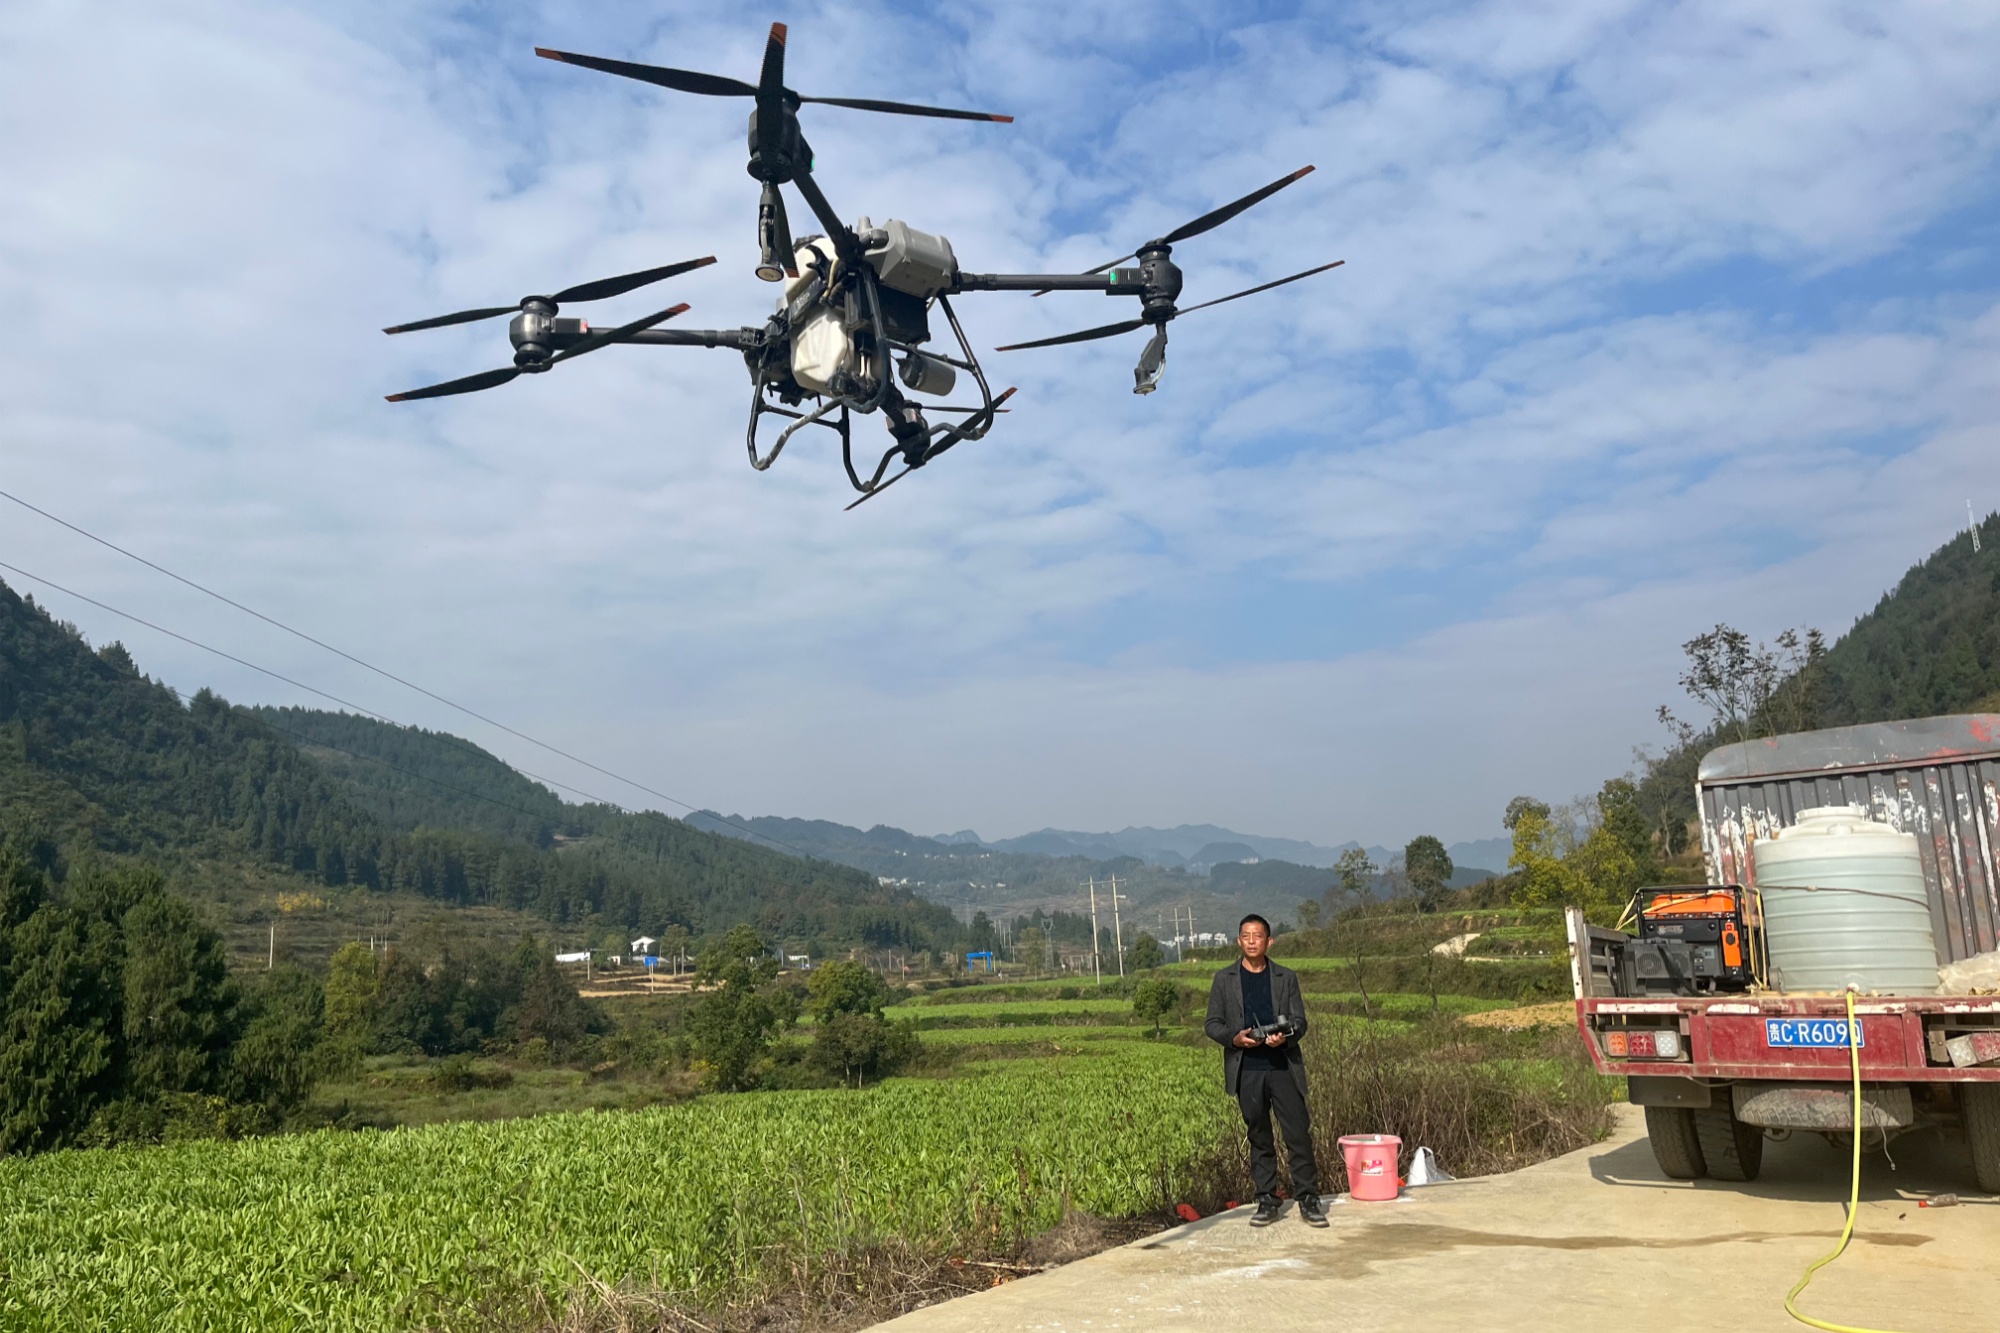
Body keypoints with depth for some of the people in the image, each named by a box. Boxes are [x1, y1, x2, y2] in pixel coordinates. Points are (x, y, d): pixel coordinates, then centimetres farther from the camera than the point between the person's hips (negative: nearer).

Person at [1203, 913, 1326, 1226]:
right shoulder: (1224, 979, 7)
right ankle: (1267, 1201, 14)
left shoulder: (1286, 977, 9)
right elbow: (1211, 1024, 7)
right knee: (1259, 1139, 7)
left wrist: (1285, 1037, -16)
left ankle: (1308, 1200, 7)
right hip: (1247, 1070, 0)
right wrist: (1234, 1038, -12)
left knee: (1299, 1133, -3)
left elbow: (1299, 1021, 6)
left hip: (1283, 1066, 0)